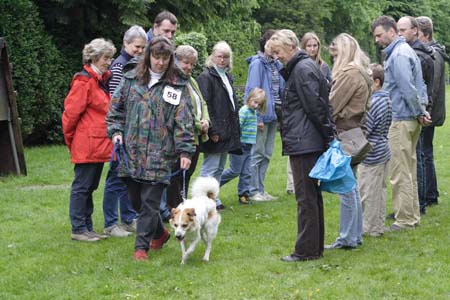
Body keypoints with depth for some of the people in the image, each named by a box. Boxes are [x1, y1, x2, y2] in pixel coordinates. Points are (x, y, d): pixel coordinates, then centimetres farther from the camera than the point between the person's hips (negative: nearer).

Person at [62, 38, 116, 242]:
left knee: (90, 187, 13)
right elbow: (71, 112, -14)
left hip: (99, 145, 9)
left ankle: (88, 228, 19)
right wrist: (70, 139, -4)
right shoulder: (84, 81, -14)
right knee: (81, 187, -3)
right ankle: (78, 230, 2)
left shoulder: (102, 79, 16)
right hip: (86, 145, -9)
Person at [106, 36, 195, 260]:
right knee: (135, 199, 10)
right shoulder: (131, 80, 9)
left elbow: (184, 122, 0)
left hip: (159, 154, -3)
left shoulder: (178, 86, 2)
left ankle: (141, 246, 4)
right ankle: (160, 233, 32)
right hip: (131, 151, 3)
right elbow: (115, 108, 16)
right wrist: (116, 131, 2)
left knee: (150, 202, -5)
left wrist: (185, 151, -7)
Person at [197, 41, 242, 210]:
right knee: (210, 168, -8)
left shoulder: (227, 77, 19)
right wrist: (212, 131, -22)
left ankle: (214, 199, 19)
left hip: (227, 132, 9)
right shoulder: (206, 77, -9)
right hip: (215, 133, -9)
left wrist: (235, 130, 18)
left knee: (219, 168, 13)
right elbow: (205, 106, -16)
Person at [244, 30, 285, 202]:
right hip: (261, 115, -7)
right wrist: (257, 117, -17)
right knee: (257, 154, -2)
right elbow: (252, 91, -14)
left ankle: (260, 190, 20)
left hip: (273, 115, 7)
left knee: (266, 154, 12)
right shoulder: (257, 64, -11)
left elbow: (282, 90, 14)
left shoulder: (277, 65, 11)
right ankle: (254, 191, 5)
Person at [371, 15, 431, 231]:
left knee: (400, 173, -5)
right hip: (411, 119, 10)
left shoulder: (399, 55, -16)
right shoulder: (405, 51, 17)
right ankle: (412, 216, 23)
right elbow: (417, 86, 18)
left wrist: (419, 113, -11)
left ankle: (404, 220, -2)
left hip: (402, 120, -10)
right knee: (409, 170, 16)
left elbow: (408, 89, -20)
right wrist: (420, 111, 13)